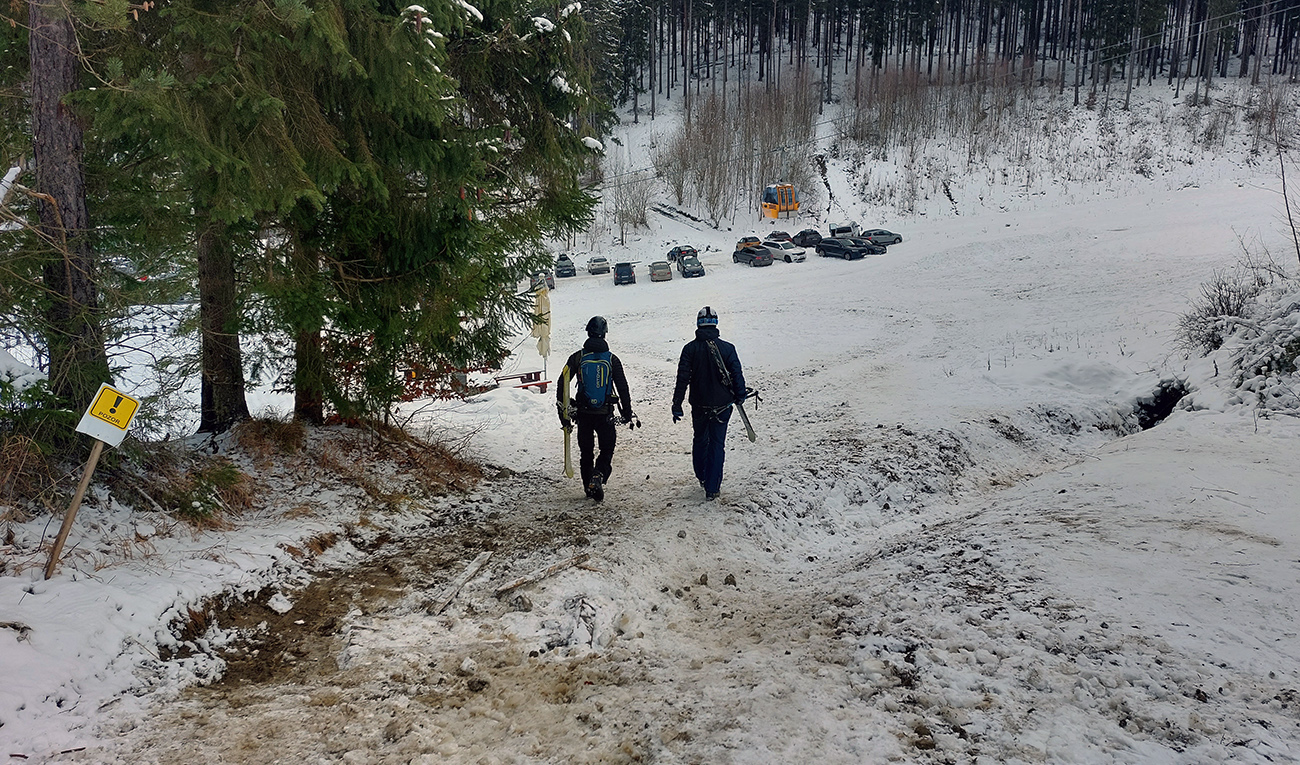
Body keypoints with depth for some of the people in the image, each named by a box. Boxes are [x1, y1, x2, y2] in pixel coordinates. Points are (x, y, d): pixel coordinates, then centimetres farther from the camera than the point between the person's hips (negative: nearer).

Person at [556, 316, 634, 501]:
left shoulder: (577, 357, -3)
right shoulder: (612, 359, -4)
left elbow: (562, 383, -1)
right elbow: (622, 388, -1)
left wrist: (562, 409, 8)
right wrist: (627, 412, 8)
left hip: (583, 413, 1)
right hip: (605, 414, -1)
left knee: (586, 451, 14)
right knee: (607, 449, 9)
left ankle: (589, 486, 18)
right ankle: (598, 476, -15)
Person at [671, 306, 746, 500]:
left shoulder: (690, 348, -7)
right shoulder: (727, 348, -8)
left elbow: (682, 379, -7)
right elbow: (737, 374, -3)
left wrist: (677, 405, -1)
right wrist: (740, 395, 13)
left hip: (699, 406, 1)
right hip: (722, 405, -1)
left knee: (700, 441, 22)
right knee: (717, 445, 6)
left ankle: (702, 477, 34)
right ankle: (712, 488, 5)